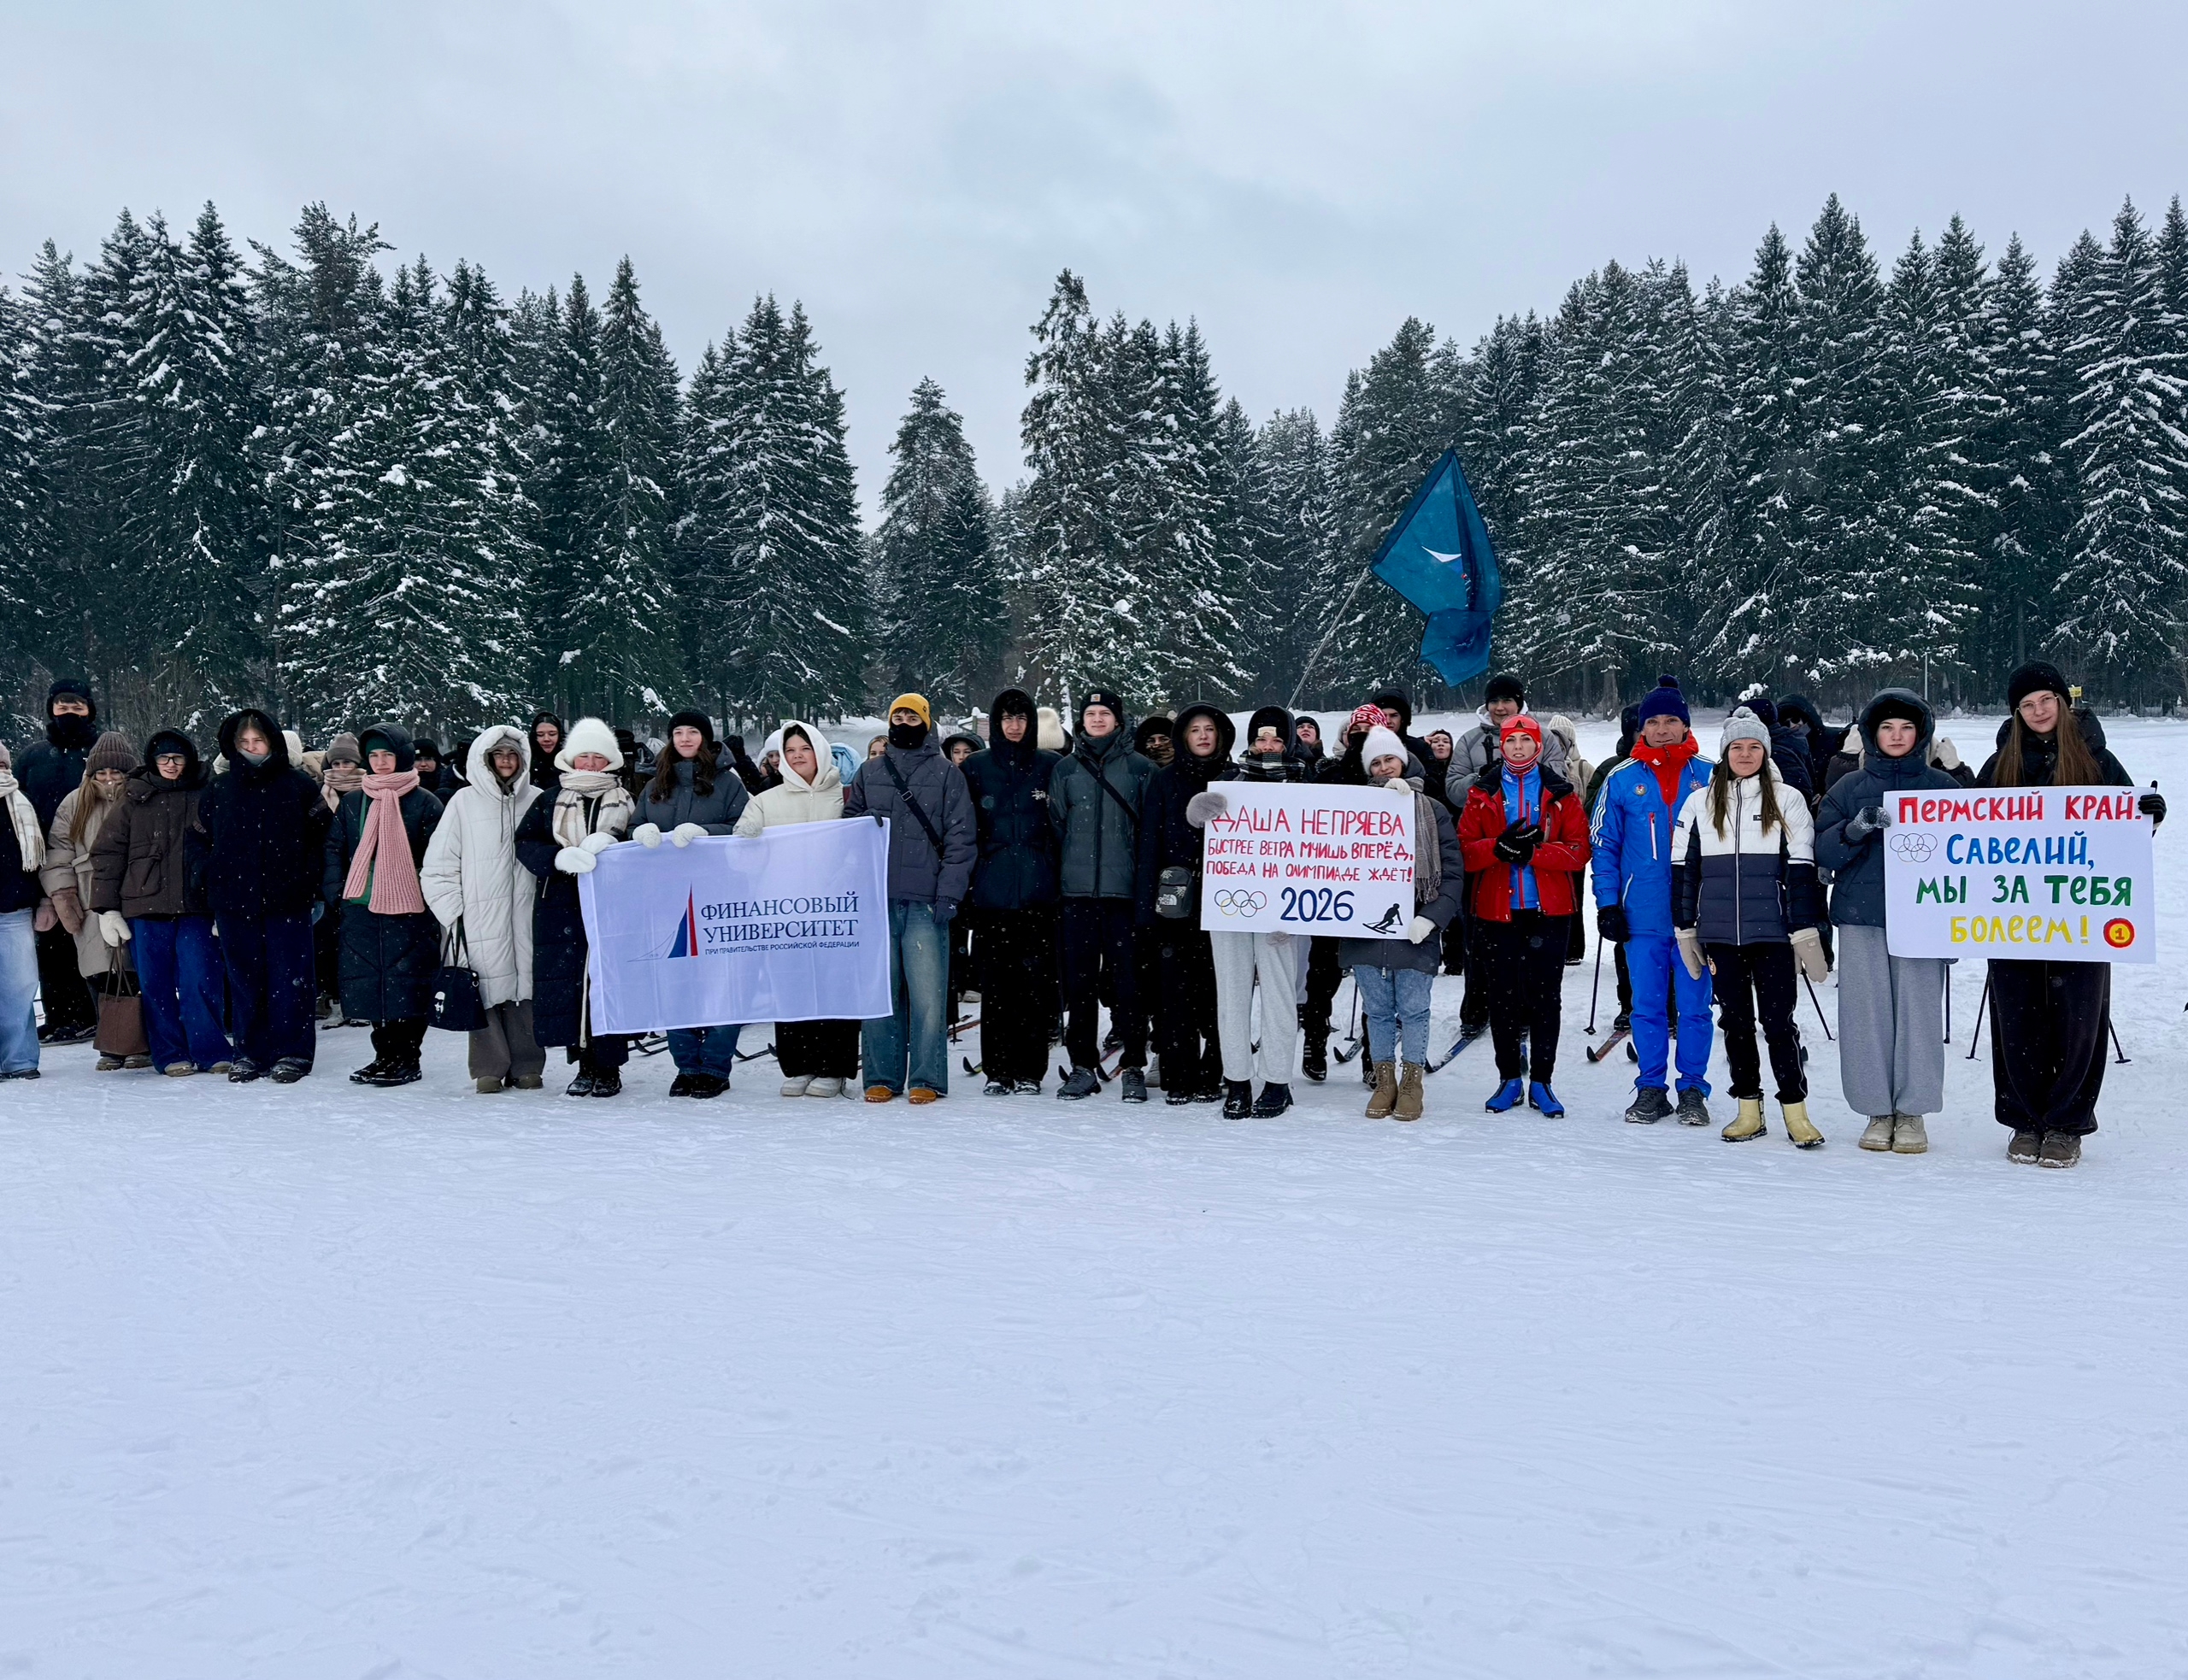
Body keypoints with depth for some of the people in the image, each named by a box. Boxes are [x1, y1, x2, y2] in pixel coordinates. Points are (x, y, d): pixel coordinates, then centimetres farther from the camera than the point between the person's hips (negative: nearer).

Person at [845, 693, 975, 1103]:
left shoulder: (946, 774, 7)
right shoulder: (868, 773, 17)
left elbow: (959, 838, 1)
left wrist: (949, 893, -8)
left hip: (926, 900, -3)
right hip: (877, 898, 3)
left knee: (927, 992, -6)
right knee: (880, 990, 3)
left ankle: (927, 1079, 1)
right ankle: (881, 1077, 10)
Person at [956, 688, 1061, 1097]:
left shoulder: (1050, 767, 9)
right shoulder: (975, 768, 10)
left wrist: (1059, 878, 1)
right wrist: (964, 879, 0)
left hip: (1037, 892, 0)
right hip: (991, 891, 1)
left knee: (1035, 979, -2)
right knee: (995, 982, 1)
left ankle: (1029, 1071, 4)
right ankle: (997, 1071, 8)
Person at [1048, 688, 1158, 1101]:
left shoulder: (1141, 768, 5)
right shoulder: (1066, 768, 12)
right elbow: (1055, 827, 15)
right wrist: (1056, 878, 8)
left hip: (1124, 891, -2)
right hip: (1077, 890, 3)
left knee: (1127, 980, -2)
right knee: (1079, 980, 5)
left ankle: (1135, 1067, 6)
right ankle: (1082, 1066, 13)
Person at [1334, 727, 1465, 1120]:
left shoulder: (1431, 810, 5)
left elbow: (1453, 872, 2)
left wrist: (1432, 917, -9)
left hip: (1413, 931, -2)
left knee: (1413, 1009, 0)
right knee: (1377, 1010, 7)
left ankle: (1411, 1084, 11)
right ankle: (1384, 1082, 18)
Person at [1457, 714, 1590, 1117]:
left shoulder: (1561, 794, 6)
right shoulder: (1482, 793, 8)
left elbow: (1579, 850, -3)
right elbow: (1465, 849, -1)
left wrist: (1533, 852, -17)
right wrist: (1499, 847, -20)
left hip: (1549, 910, -1)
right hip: (1496, 909, 1)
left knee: (1545, 996, 1)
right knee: (1502, 995, 5)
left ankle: (1541, 1083, 10)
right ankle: (1510, 1079, 17)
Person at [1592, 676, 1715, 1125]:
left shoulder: (1709, 778, 2)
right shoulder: (1622, 780, 3)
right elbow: (1604, 845, 6)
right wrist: (1607, 904, -1)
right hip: (1643, 914, 1)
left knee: (1695, 1006, 4)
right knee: (1647, 1005, 7)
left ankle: (1693, 1089, 16)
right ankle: (1650, 1089, 17)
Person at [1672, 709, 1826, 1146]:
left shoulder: (1788, 800, 2)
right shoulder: (1699, 803, 7)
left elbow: (1801, 869, 0)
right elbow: (1683, 870, 10)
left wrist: (1805, 930, -4)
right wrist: (1685, 930, 7)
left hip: (1772, 932, -3)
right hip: (1720, 934, 3)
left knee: (1778, 1021, -3)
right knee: (1735, 1021, 9)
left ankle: (1796, 1112, 7)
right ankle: (1749, 1110, 18)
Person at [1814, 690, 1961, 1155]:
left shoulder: (1942, 787, 10)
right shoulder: (1849, 788, 10)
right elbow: (1822, 850, 3)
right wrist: (1855, 829, -17)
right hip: (1860, 918, 1)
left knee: (1919, 1011, -5)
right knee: (1867, 1014, -1)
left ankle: (1913, 1112, 6)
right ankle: (1879, 1111, 9)